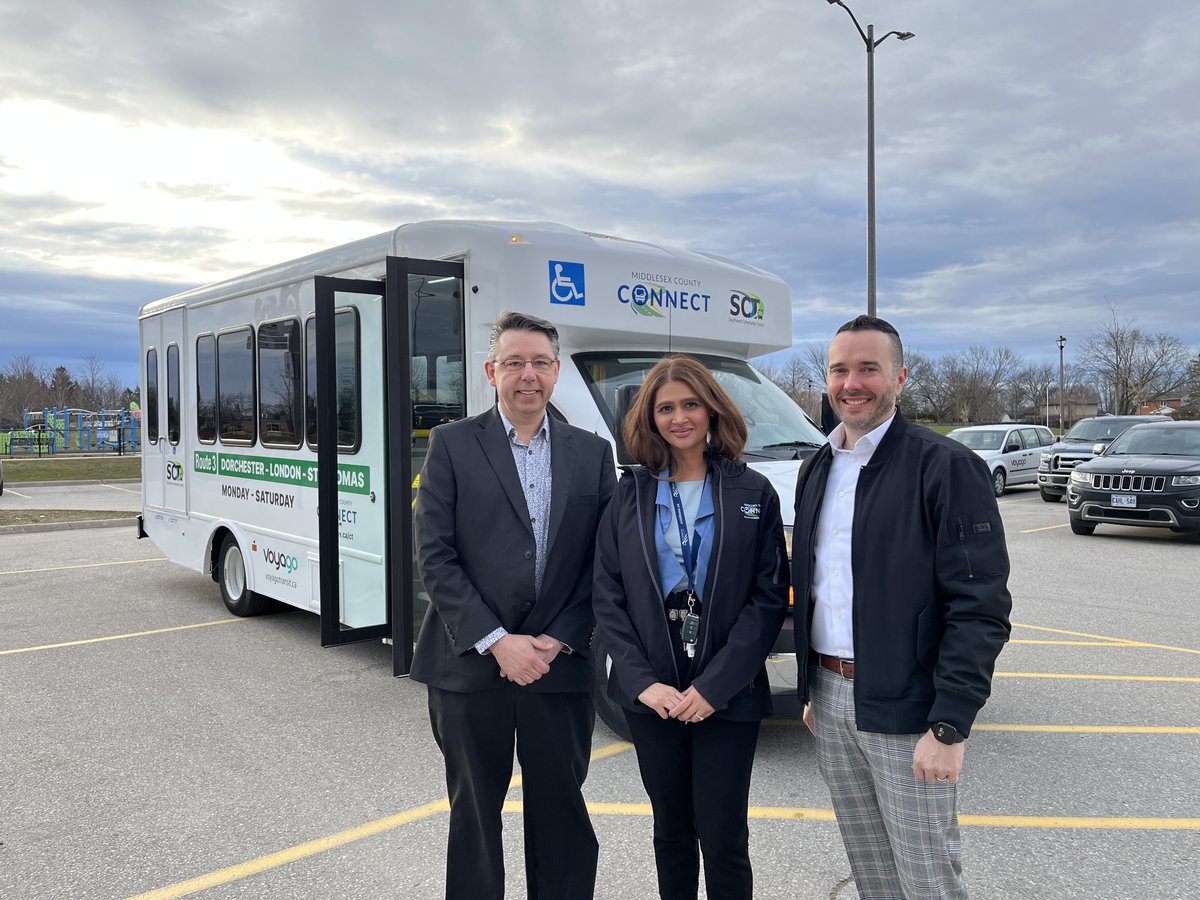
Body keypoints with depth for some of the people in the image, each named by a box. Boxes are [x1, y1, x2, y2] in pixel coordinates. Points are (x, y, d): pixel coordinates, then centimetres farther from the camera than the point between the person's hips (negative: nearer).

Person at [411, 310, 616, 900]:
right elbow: (434, 557, -7)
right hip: (470, 668, -1)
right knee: (474, 813, 14)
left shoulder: (592, 453, 6)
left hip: (561, 668, 2)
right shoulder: (453, 444, -1)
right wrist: (496, 642, -13)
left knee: (561, 814, 13)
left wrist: (559, 639, -8)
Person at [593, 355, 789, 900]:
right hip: (651, 697, 2)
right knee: (671, 830, 15)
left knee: (722, 835, 2)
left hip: (727, 697, -2)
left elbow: (769, 599, -6)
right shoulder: (629, 496, 4)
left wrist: (714, 686, -14)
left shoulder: (753, 493, -1)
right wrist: (643, 682, -10)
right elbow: (607, 599, 1)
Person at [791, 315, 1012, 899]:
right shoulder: (817, 469, 10)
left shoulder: (947, 468, -13)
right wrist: (813, 689, 16)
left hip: (905, 712, -6)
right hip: (830, 702, 6)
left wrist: (949, 726, -19)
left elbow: (981, 608, -16)